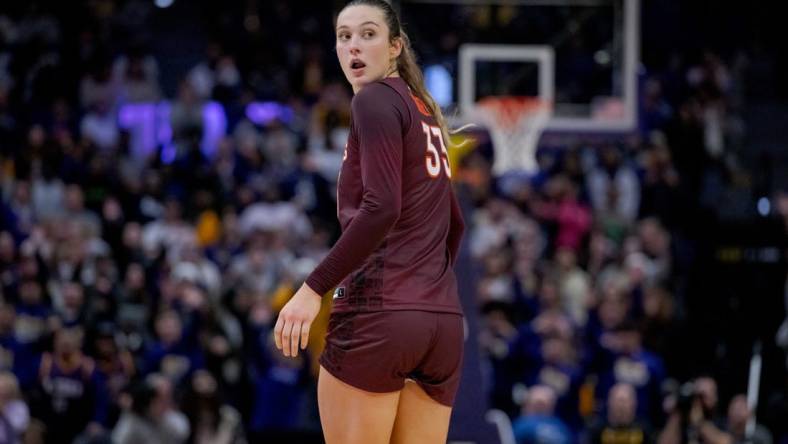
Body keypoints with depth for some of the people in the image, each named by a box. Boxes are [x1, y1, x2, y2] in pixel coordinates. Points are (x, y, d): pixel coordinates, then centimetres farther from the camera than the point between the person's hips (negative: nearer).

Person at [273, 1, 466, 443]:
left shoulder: (376, 100, -5)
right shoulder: (425, 112, 20)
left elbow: (381, 208, -17)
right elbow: (454, 222, 28)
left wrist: (313, 289, -18)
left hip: (377, 313, -8)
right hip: (443, 322, 8)